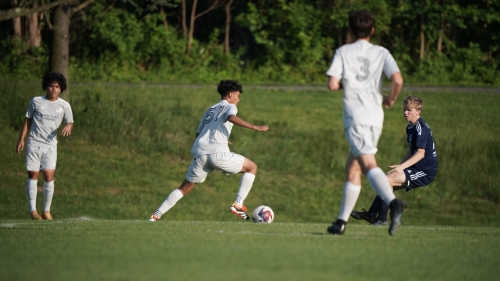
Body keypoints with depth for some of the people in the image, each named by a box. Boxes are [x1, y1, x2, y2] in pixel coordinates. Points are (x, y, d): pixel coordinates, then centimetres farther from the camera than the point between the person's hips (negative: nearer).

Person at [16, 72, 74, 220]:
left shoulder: (64, 105, 3)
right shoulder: (36, 101, 2)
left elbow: (70, 123, 10)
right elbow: (28, 120, 9)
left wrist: (68, 126, -15)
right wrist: (21, 140, 3)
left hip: (50, 145, 0)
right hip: (34, 143, 0)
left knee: (49, 176, -10)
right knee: (33, 175, -4)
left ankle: (46, 210, -1)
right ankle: (33, 210, -3)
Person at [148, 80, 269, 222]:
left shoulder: (210, 109, 30)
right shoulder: (229, 107, 9)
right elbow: (231, 118, -15)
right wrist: (255, 127, -17)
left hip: (199, 154, 6)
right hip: (218, 153, -6)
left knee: (184, 188, 17)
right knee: (252, 167, 11)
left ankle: (155, 215, 7)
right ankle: (238, 205, 1)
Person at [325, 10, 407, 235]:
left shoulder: (343, 52, 3)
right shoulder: (381, 53, 8)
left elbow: (332, 85, -6)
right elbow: (398, 80, -6)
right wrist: (391, 99, 12)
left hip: (355, 117, -4)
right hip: (376, 117, 5)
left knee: (368, 164, -19)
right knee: (352, 169, 15)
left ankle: (393, 202, -44)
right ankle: (342, 221, 17)